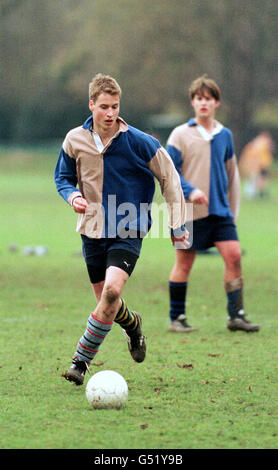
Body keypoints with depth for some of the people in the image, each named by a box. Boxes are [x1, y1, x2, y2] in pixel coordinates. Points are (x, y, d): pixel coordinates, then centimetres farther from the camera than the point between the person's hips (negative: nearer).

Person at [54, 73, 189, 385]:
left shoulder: (139, 142, -11)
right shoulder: (75, 140, -3)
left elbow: (169, 178, 0)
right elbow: (62, 177, 13)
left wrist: (177, 225, 0)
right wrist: (72, 195, -11)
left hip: (129, 230, -3)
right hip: (93, 229, 3)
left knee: (112, 291, -24)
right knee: (105, 299, 10)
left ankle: (81, 361, -14)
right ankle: (132, 324, 47)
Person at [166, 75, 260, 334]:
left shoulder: (224, 135, 10)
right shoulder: (180, 135, -3)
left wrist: (232, 209, 17)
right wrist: (190, 191, -19)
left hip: (220, 210, 4)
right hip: (189, 212, -4)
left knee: (233, 255, -8)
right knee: (184, 263, 1)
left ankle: (236, 315, -2)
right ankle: (176, 318, 12)